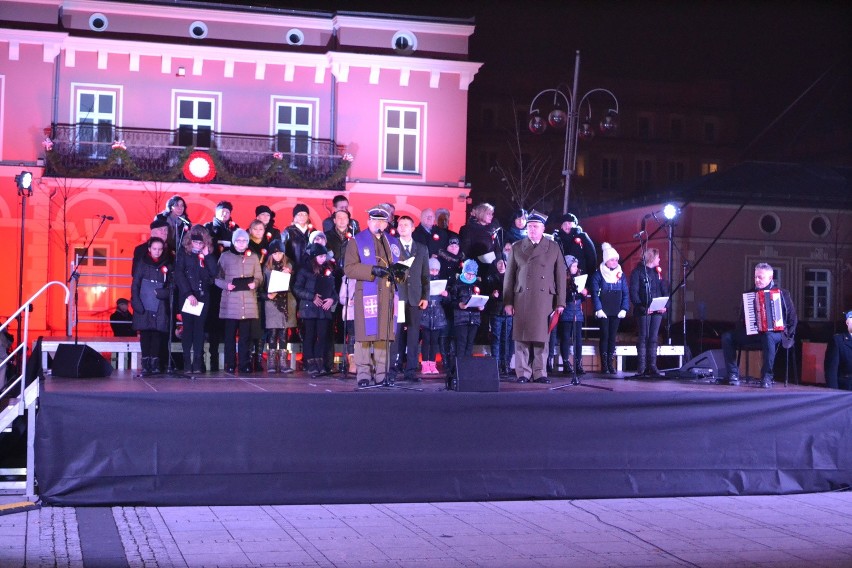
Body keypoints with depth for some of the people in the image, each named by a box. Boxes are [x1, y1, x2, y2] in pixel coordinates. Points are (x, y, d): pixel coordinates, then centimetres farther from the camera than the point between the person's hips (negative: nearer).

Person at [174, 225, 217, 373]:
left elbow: (214, 272, -3)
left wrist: (207, 255, -10)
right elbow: (178, 274, -7)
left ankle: (198, 362, 1)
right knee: (188, 327, -2)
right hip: (187, 296, -2)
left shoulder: (208, 254, 7)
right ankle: (187, 362, 0)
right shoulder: (183, 252, 0)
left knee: (199, 328, 1)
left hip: (203, 296, 2)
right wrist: (189, 294, -15)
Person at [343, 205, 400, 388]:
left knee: (384, 334, 5)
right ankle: (363, 374, -1)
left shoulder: (393, 242, 19)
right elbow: (349, 268, -6)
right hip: (366, 295, -4)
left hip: (387, 295, 4)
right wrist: (372, 270, -17)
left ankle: (381, 373, 10)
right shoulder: (357, 241, 4)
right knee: (365, 333, -6)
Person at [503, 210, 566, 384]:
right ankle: (523, 373, 5)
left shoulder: (553, 248, 10)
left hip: (545, 299, 0)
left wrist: (560, 302, 2)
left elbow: (560, 275, 8)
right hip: (522, 298, 0)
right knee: (522, 337, -1)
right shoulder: (517, 248, 10)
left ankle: (540, 373, 7)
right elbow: (509, 276, 8)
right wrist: (508, 302, 2)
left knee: (542, 337, 1)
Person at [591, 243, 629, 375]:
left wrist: (624, 309, -3)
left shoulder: (621, 274, 9)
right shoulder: (598, 274, -2)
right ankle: (604, 365, 1)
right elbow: (594, 293, -6)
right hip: (604, 312, -3)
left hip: (616, 312, 3)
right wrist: (598, 309, -14)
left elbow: (626, 293, 7)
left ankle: (610, 363, 10)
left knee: (613, 337, 5)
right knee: (605, 336, -3)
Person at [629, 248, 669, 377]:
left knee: (653, 338, 5)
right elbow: (633, 292, -9)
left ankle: (652, 366, 7)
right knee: (643, 338, -4)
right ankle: (642, 367, -2)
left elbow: (665, 290, 15)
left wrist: (664, 306, -1)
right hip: (644, 311, -5)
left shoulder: (658, 272, 16)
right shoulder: (638, 272, -3)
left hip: (657, 310, 5)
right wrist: (642, 307, -17)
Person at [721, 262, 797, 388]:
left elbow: (792, 317, 8)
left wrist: (788, 334, -4)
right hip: (751, 333, 4)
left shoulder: (782, 293, 7)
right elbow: (741, 318, 19)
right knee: (727, 337, -18)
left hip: (775, 332, -4)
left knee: (768, 337, -41)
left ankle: (767, 377, -30)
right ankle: (733, 374, -14)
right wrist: (742, 322, -3)